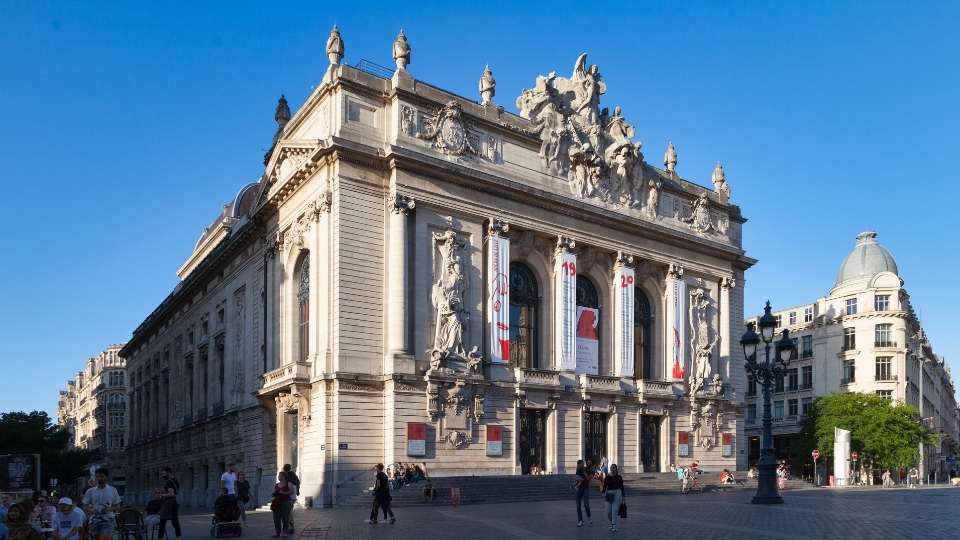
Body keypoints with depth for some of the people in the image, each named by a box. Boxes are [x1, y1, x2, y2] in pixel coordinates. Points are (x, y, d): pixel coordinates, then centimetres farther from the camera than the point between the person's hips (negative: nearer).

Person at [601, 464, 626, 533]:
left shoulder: (619, 477, 3)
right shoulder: (607, 477, 6)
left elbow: (622, 487, 7)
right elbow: (604, 486, 3)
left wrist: (623, 496, 7)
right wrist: (603, 493, -13)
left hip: (617, 494, -2)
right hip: (609, 494, 2)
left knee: (615, 510, -10)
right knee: (608, 511, 2)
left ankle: (614, 527, -6)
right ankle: (611, 523, 28)